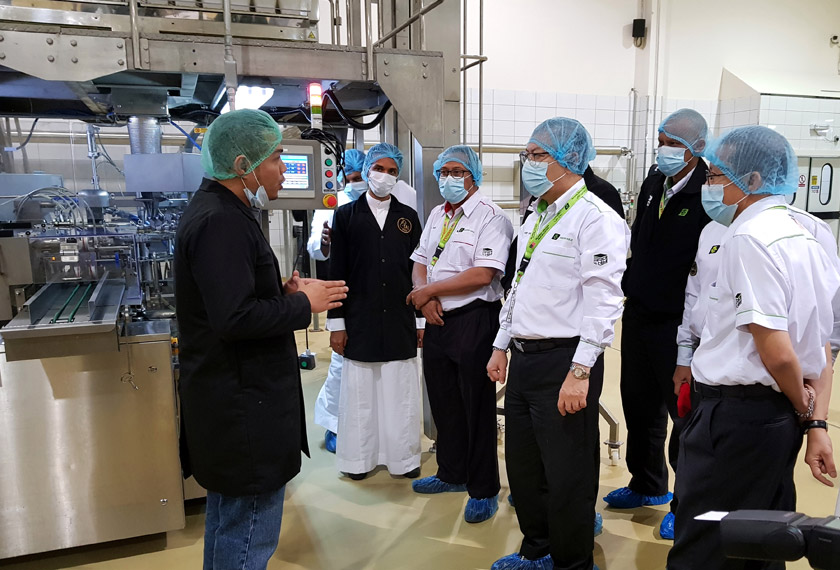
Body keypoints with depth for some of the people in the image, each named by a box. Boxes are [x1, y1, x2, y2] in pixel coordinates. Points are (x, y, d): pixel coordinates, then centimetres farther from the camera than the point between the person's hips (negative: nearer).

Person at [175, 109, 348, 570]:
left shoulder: (218, 210, 11)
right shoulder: (221, 222, -21)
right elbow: (235, 319, -28)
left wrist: (284, 294, 3)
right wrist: (303, 303, -15)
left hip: (232, 402, 11)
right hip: (243, 406, -11)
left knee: (228, 513, 25)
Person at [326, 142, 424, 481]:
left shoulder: (408, 217, 9)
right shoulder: (346, 215, 3)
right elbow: (337, 273, 1)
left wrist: (421, 321, 6)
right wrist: (336, 323, -2)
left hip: (401, 323, 2)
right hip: (360, 322, -1)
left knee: (402, 394, 7)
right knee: (360, 392, 6)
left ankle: (404, 458, 20)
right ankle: (358, 459, 21)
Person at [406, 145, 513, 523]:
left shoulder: (490, 216, -10)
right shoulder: (437, 215, 15)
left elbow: (483, 274, -21)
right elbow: (420, 262, 15)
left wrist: (429, 290, -14)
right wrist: (425, 297, -6)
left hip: (475, 320, -7)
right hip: (437, 320, 8)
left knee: (477, 407, 3)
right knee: (444, 403, 17)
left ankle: (484, 491, 19)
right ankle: (452, 474, 36)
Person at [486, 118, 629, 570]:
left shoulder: (595, 218, -12)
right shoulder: (535, 218, 16)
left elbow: (603, 300, -19)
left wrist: (580, 372, -24)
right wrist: (501, 346, 19)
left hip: (564, 359, -9)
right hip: (523, 358, 9)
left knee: (567, 476, 5)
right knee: (522, 465, 19)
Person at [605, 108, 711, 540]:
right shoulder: (653, 183, 7)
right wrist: (631, 286, 13)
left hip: (678, 323, -7)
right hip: (639, 313, 8)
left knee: (684, 414, 7)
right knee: (639, 403, 19)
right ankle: (647, 486, 40)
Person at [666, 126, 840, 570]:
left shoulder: (748, 238, -18)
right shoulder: (803, 238, 12)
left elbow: (776, 352, -22)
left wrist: (804, 409, -3)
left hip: (735, 413, -10)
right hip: (780, 419, 10)